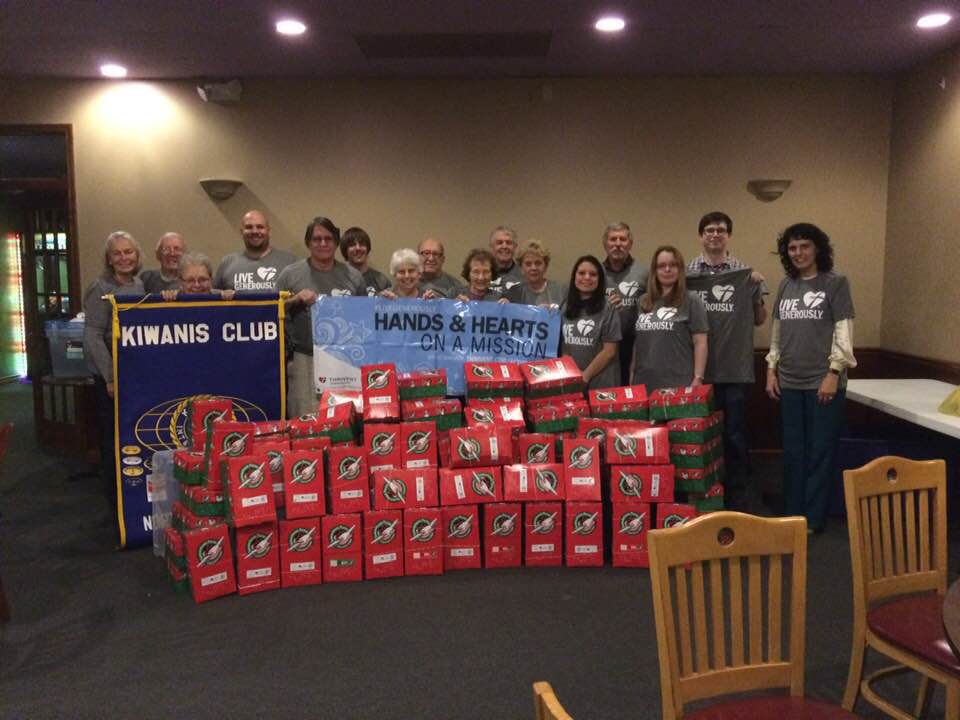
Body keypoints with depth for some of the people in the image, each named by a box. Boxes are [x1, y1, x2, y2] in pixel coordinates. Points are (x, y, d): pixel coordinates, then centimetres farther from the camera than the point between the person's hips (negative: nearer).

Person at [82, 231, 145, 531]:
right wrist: (111, 376, -18)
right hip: (111, 377, -6)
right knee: (114, 442, 2)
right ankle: (116, 506, 14)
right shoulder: (101, 288, -9)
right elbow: (92, 337, -14)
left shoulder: (140, 285, 10)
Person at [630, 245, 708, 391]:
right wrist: (631, 377, 12)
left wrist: (698, 379, -10)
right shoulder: (642, 302, 14)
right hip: (644, 384, 4)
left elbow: (700, 343, -3)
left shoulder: (691, 301, 2)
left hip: (678, 385, -4)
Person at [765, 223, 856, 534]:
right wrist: (771, 369, 8)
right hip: (790, 381, 5)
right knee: (793, 451, 10)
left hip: (823, 381, -4)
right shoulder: (786, 285, 11)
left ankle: (812, 519, 11)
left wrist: (834, 372, -13)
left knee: (819, 452, 1)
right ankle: (793, 516, 21)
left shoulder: (836, 283, -2)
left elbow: (844, 331, -7)